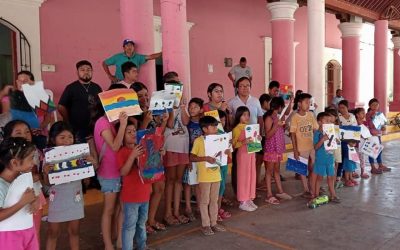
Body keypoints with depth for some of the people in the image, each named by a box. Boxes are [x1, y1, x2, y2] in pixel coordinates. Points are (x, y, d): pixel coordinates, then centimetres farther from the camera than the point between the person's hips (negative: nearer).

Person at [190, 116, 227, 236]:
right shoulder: (198, 141, -12)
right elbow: (191, 158, -15)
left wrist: (226, 152, -8)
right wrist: (205, 158, -26)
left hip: (216, 175, 6)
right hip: (204, 176, -6)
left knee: (214, 200, 15)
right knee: (205, 201, 5)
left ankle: (214, 222, 27)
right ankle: (205, 224, 16)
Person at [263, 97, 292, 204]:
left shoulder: (277, 117, 12)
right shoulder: (269, 118, -13)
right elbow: (268, 135, -18)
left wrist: (283, 125, 9)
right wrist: (276, 125, -26)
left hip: (278, 148, 8)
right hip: (271, 148, -8)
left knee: (277, 170, 16)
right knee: (269, 171, -1)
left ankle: (280, 191, 26)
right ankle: (269, 195, 3)